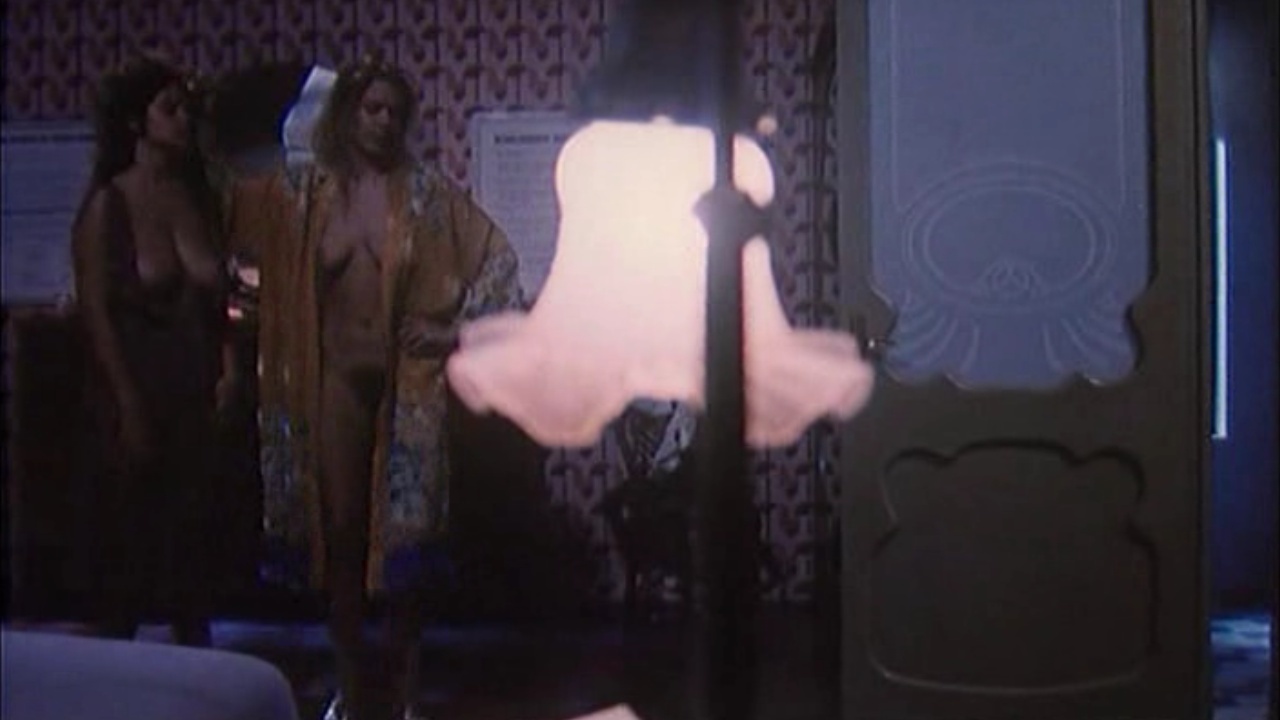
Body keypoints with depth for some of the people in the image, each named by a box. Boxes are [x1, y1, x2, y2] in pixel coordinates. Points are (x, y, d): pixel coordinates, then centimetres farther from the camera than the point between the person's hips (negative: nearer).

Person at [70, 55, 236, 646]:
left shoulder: (198, 196, 7)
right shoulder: (107, 204, -7)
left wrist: (226, 367, -1)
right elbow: (96, 314, -10)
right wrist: (129, 406, -13)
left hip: (195, 394, 5)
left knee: (193, 529, 10)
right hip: (132, 391, -5)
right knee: (126, 534, 5)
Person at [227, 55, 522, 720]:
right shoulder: (305, 191, 5)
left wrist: (456, 327, -3)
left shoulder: (427, 193, 1)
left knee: (409, 527, -2)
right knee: (338, 525, 6)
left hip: (408, 376, -1)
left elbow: (497, 259, 2)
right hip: (337, 375, 2)